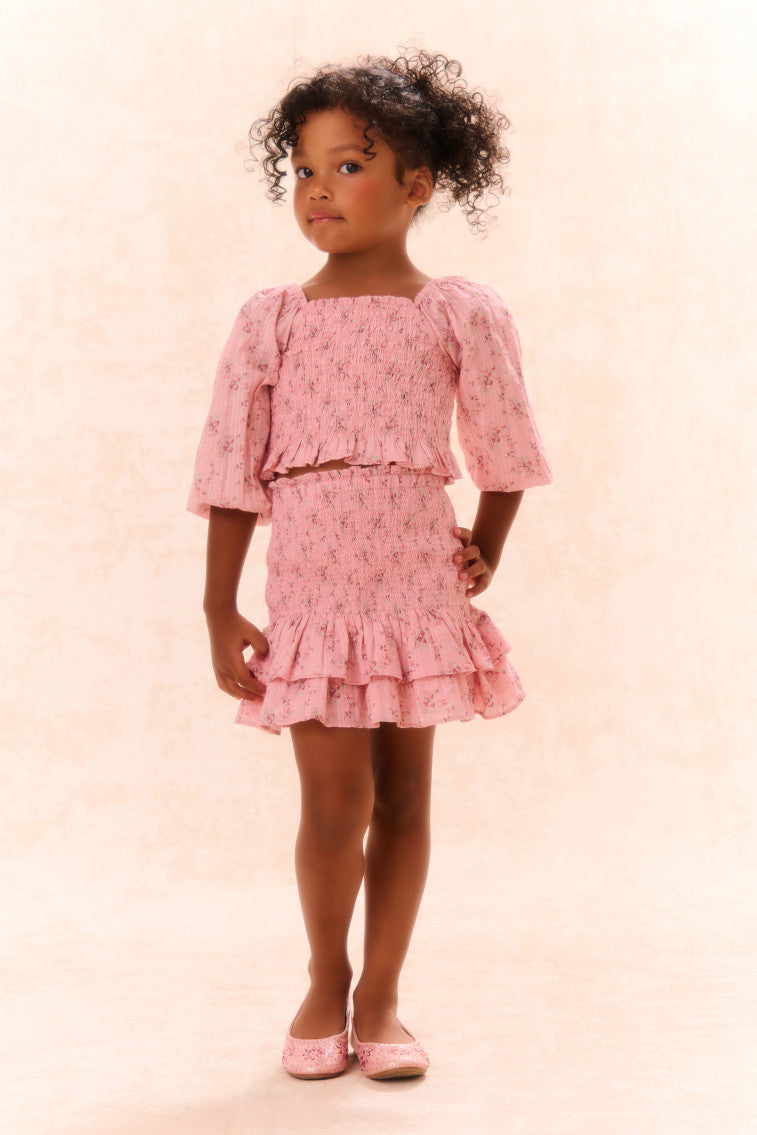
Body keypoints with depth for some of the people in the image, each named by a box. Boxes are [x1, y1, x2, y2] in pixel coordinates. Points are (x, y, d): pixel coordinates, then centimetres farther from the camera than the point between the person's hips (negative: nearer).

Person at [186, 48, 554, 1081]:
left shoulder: (463, 314, 0)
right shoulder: (270, 319, 1)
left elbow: (505, 453, 11)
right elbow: (231, 470, 1)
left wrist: (486, 556, 10)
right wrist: (220, 611, -1)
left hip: (420, 589, 1)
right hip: (311, 593, 0)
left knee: (405, 794, 7)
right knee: (334, 800, -2)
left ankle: (380, 996, 24)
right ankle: (325, 983, 24)